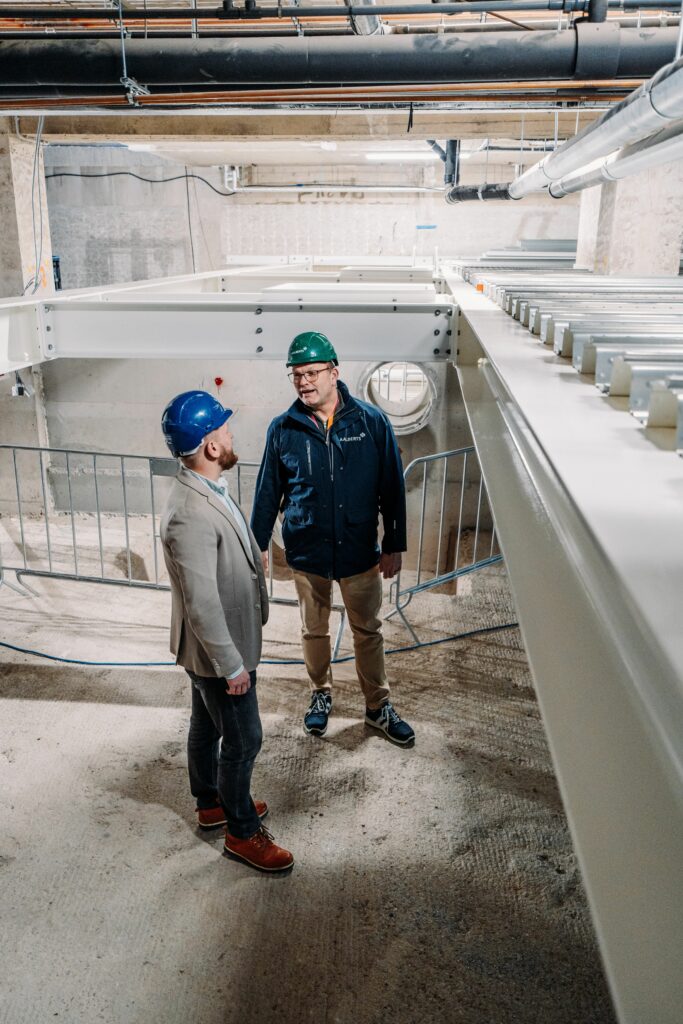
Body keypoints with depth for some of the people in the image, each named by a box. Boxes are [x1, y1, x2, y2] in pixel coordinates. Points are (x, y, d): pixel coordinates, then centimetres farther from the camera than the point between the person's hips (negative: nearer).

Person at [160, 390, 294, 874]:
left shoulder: (209, 489, -1)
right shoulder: (191, 516, -33)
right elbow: (201, 604, -29)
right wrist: (232, 665, -21)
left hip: (222, 642, 9)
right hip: (217, 650, -9)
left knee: (208, 725, 25)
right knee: (243, 740, 8)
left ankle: (212, 803, 46)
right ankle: (243, 832, 28)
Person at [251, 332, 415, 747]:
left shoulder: (371, 421, -10)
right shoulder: (283, 429, -7)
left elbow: (393, 487, -4)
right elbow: (268, 492, 3)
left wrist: (395, 545, -3)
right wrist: (259, 544, 7)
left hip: (361, 552, -1)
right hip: (307, 553, 1)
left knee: (368, 631, 14)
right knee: (315, 631, 18)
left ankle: (379, 706, 32)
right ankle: (322, 694, 41)